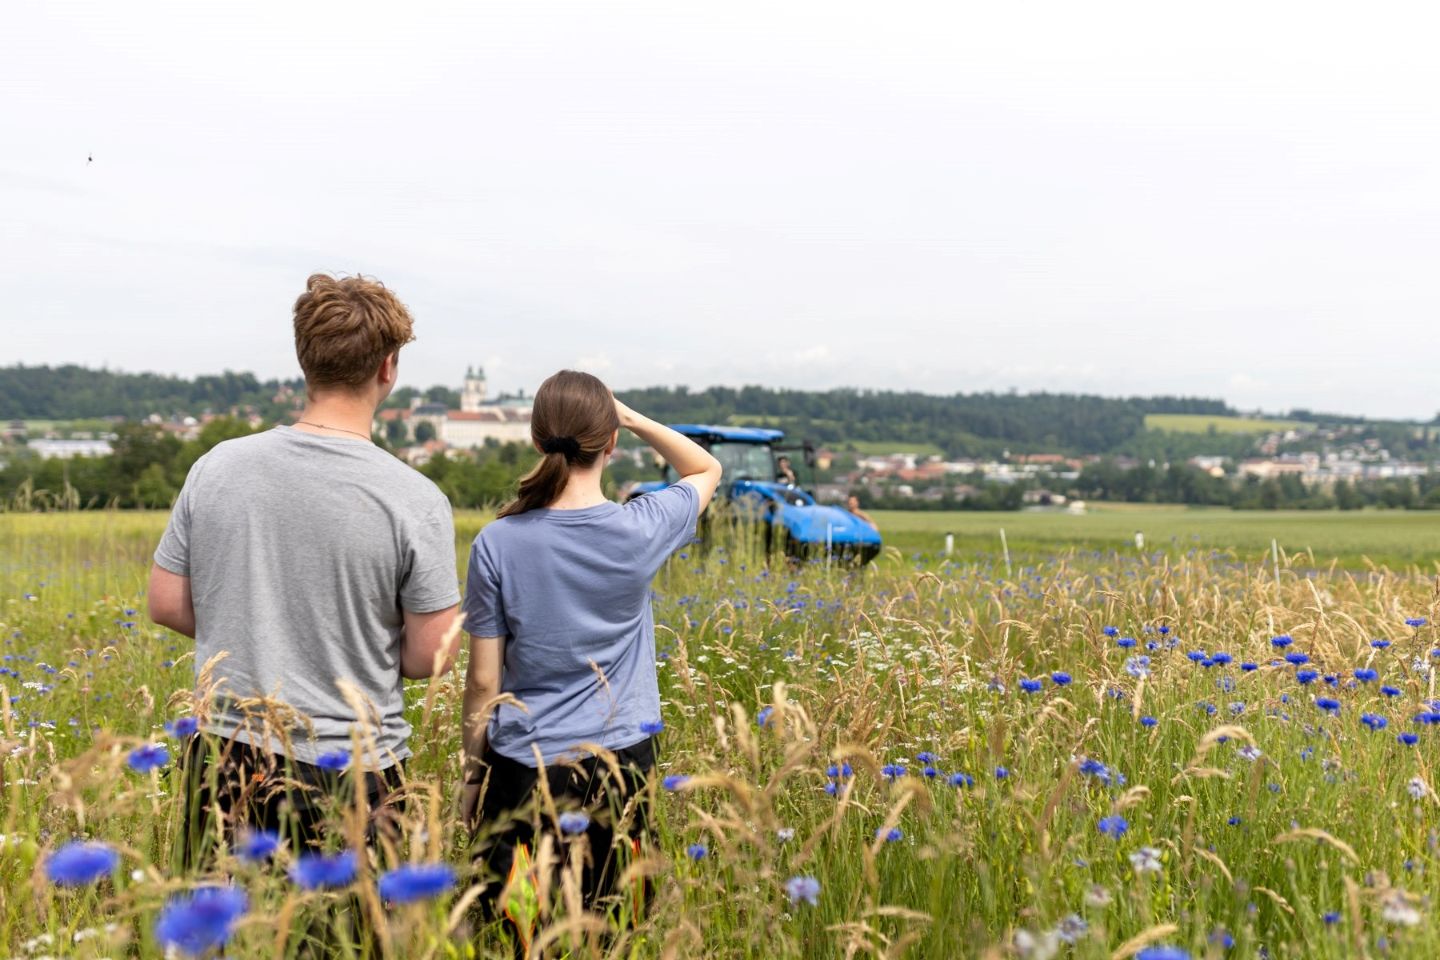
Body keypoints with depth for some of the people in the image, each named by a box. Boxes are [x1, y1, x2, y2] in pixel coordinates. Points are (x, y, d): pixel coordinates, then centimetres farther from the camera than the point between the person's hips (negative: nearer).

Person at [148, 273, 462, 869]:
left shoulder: (216, 469, -3)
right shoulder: (415, 501, -14)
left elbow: (167, 605, 5)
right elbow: (427, 659, -10)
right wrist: (452, 610, 11)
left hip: (227, 755, 4)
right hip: (348, 775, -3)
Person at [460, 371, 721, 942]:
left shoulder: (497, 544, -11)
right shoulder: (641, 532, -9)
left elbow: (483, 680, -5)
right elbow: (706, 469, 13)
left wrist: (472, 774, 8)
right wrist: (631, 417, 3)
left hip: (524, 767, -1)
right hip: (622, 760, 1)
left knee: (518, 930, 11)